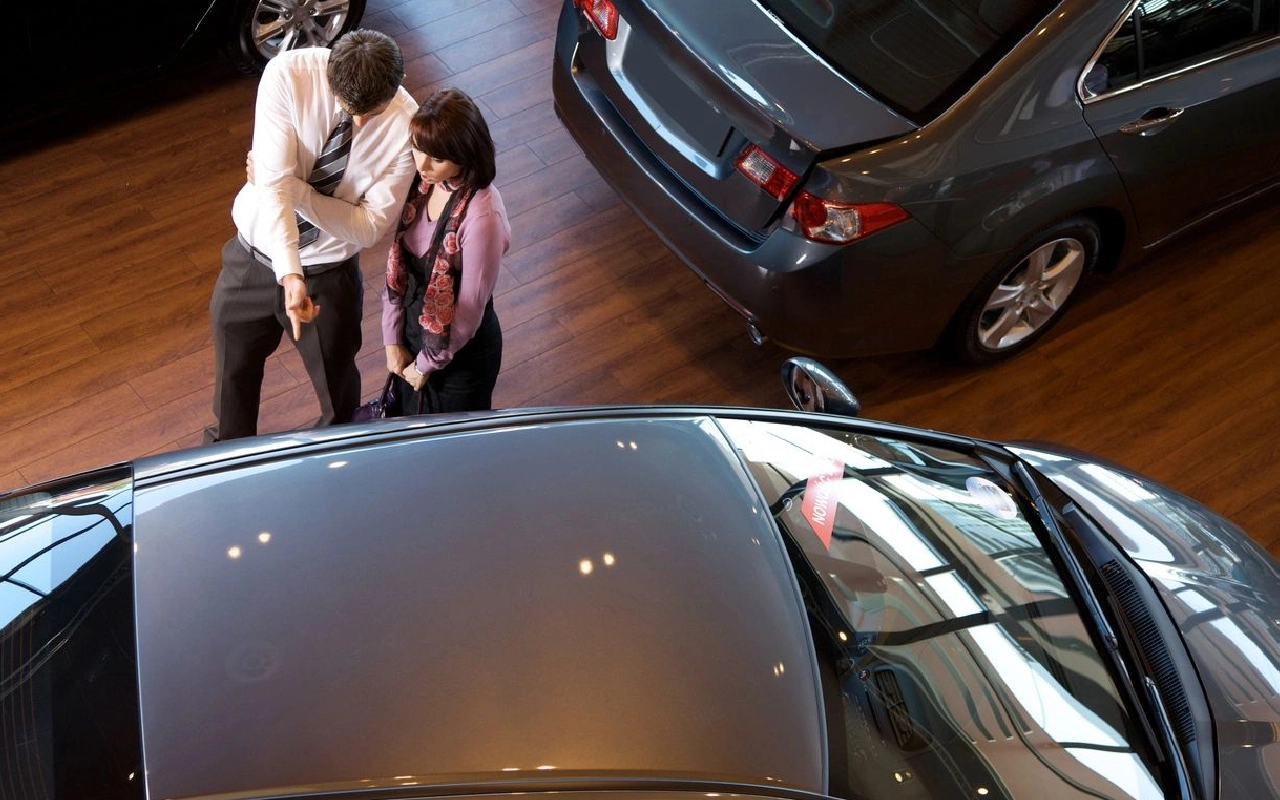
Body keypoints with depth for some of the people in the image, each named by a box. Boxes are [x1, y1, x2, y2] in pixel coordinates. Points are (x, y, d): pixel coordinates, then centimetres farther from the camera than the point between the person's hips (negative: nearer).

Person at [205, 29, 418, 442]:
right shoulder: (288, 73, -25)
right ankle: (229, 447, 55)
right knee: (234, 365, 23)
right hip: (258, 251, 1)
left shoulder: (405, 124, -23)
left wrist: (291, 186, -28)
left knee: (336, 379, 20)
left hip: (330, 271, -1)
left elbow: (371, 226, -19)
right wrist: (290, 274, -42)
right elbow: (274, 184, -30)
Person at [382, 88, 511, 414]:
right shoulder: (421, 182, -12)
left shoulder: (482, 217, -34)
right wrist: (393, 339, -2)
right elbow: (398, 264, -3)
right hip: (413, 326, 6)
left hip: (460, 350, -6)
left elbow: (470, 308, -24)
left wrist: (427, 364, -11)